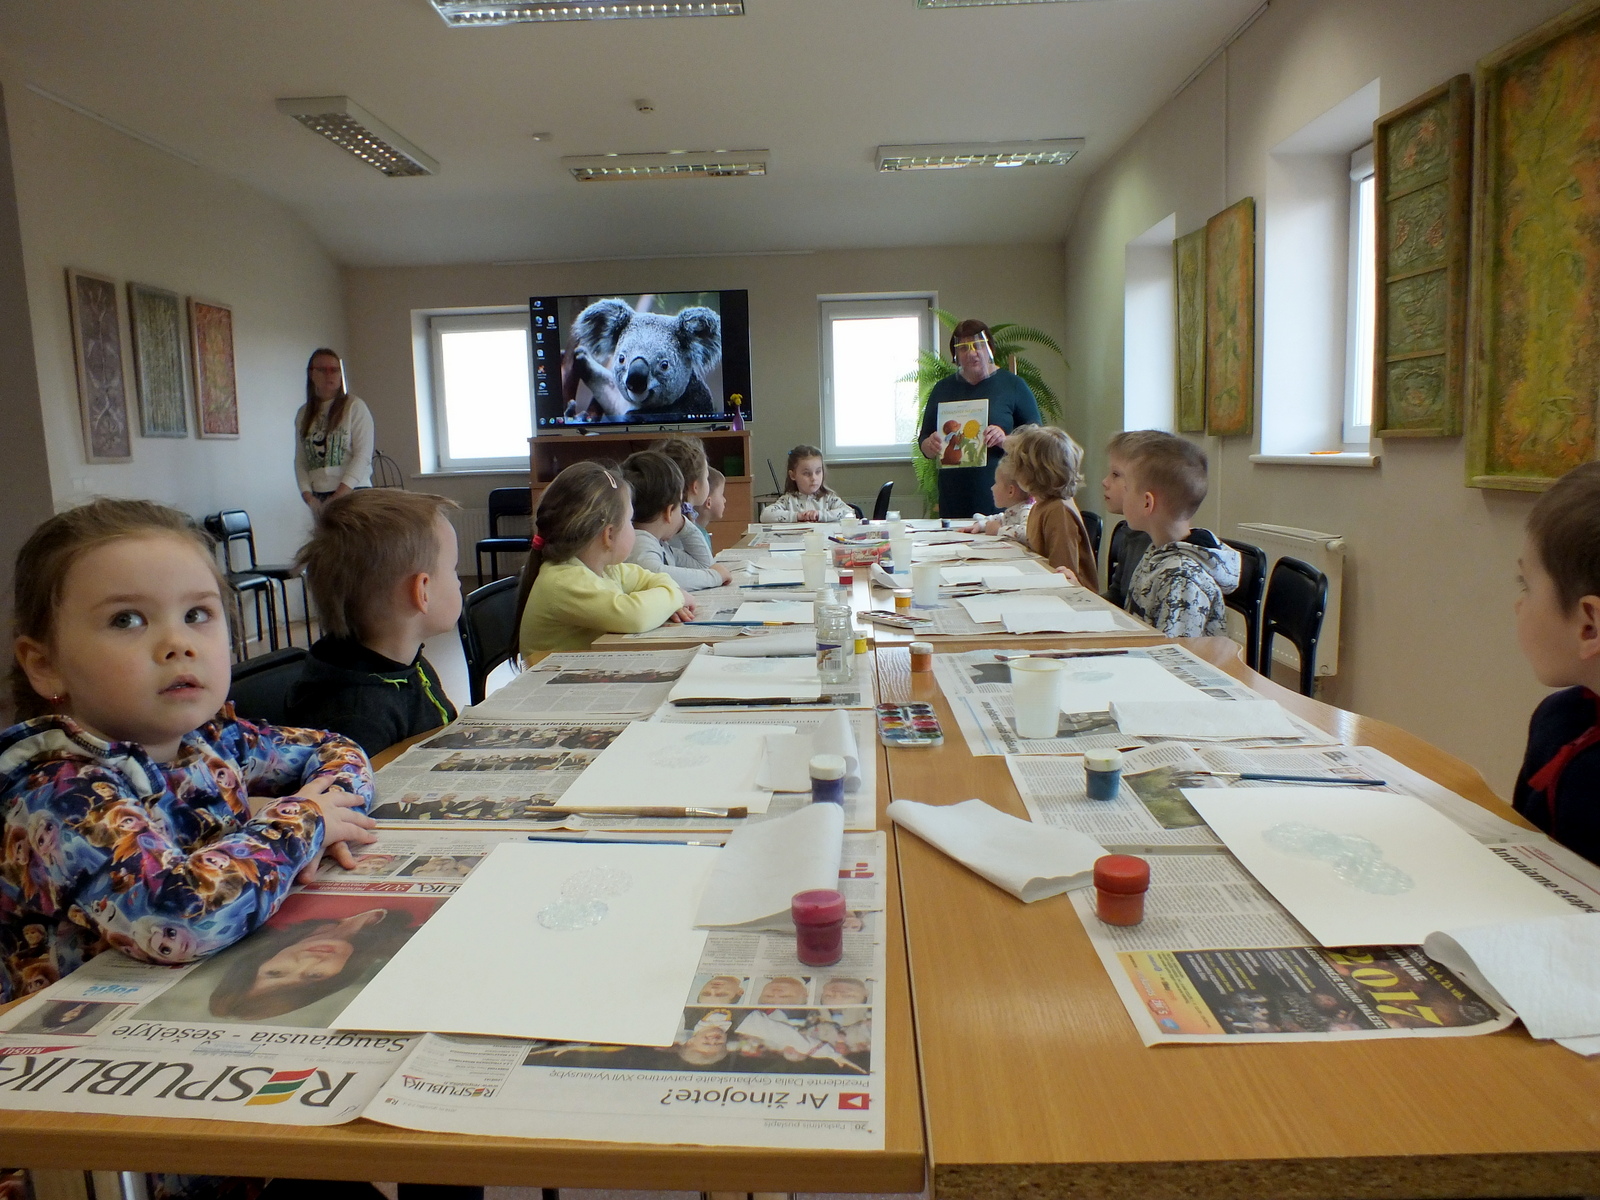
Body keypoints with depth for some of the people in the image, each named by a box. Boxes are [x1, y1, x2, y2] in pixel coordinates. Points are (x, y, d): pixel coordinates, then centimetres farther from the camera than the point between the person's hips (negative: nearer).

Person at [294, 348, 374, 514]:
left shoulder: (355, 406, 1)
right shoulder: (303, 414, 16)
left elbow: (363, 455, -6)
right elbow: (300, 460, 14)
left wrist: (340, 494, -12)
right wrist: (307, 494, -1)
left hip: (353, 493, -4)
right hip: (318, 498, 4)